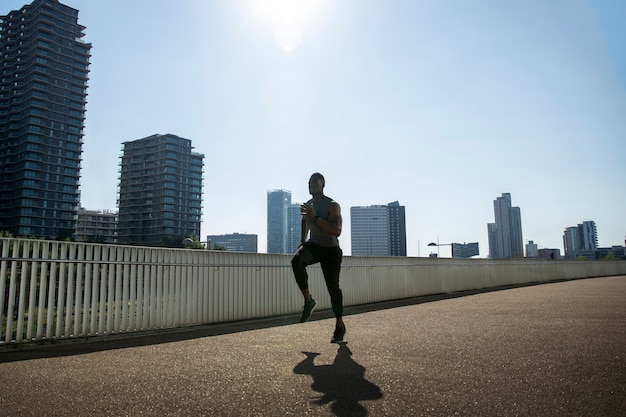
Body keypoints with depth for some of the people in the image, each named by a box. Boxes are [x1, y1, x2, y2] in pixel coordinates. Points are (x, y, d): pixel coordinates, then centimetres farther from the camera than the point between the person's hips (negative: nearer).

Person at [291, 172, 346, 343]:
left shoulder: (332, 205, -15)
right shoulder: (307, 205, 5)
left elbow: (336, 231, -28)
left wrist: (315, 217, -32)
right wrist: (302, 241, 19)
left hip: (331, 250, -4)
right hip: (313, 246, 5)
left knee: (333, 287, -1)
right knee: (297, 260, -29)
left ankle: (340, 326, 17)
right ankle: (308, 300, -15)